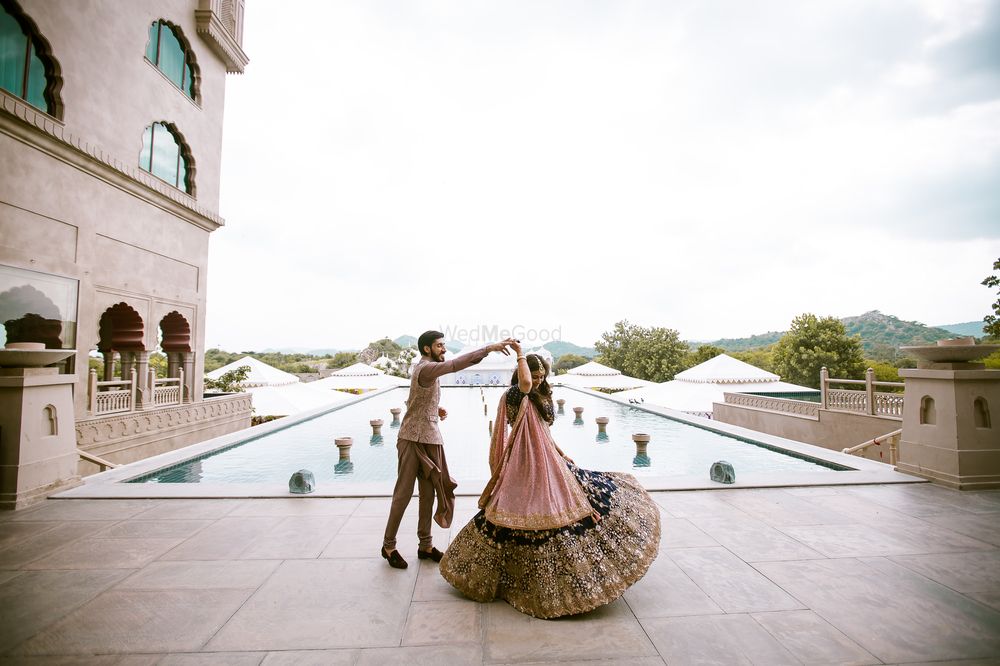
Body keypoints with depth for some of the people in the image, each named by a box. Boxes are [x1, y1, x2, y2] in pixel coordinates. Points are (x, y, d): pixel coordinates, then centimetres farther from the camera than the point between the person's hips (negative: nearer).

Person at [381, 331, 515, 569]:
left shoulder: (429, 369, 15)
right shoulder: (425, 368, -16)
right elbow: (455, 365, -32)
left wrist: (436, 410, 5)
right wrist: (490, 348, -35)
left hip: (430, 439, 9)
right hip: (413, 440, -9)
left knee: (428, 493, 12)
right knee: (404, 493, 3)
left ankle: (425, 545, 23)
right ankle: (388, 545, 19)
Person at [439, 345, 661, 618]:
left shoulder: (540, 398, 15)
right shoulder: (514, 396, -14)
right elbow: (525, 384, -39)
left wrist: (562, 455, 23)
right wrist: (521, 354, -26)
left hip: (548, 462, 10)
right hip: (529, 467, -10)